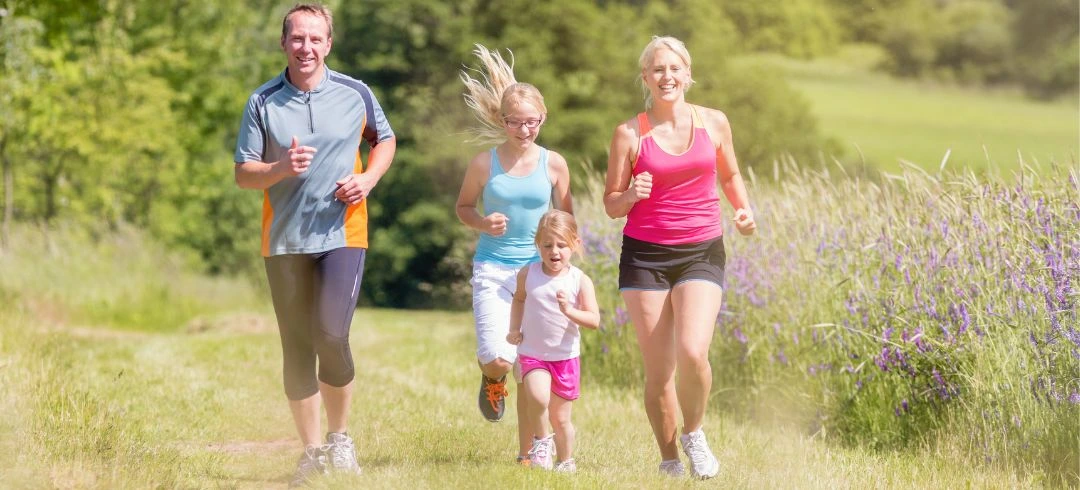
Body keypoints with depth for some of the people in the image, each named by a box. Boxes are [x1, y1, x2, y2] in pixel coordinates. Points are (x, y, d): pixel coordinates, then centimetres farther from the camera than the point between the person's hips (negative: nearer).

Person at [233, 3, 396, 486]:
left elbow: (385, 139, 17)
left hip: (343, 234, -1)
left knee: (330, 338, -14)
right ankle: (311, 451, 17)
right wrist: (280, 169, -21)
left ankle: (340, 436, 7)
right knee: (296, 350, 5)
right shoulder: (262, 102, -1)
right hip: (284, 241, 1)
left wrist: (369, 178, -2)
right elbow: (243, 173, 0)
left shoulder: (355, 94, 1)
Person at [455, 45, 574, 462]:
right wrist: (482, 223, -11)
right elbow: (464, 206, 10)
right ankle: (492, 380, 23)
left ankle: (528, 451, 12)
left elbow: (566, 219, 9)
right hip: (493, 268, -1)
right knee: (499, 358, -16)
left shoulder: (554, 165, 0)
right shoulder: (485, 163, -3)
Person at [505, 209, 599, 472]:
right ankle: (541, 440, 1)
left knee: (560, 417, 7)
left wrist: (569, 311, -31)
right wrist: (514, 328, 8)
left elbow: (594, 320, -15)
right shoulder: (528, 274, -2)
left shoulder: (580, 281, -10)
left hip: (566, 357, 0)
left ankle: (566, 461, 29)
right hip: (532, 354, 0)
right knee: (538, 397, -26)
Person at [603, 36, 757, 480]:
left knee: (693, 353, -19)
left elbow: (729, 175, 21)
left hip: (702, 252, 1)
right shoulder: (630, 134, -2)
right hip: (645, 255, 0)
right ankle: (668, 458, 18)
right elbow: (611, 205, 2)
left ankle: (694, 435, 8)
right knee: (658, 370, -1)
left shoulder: (714, 123, 5)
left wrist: (743, 210, 3)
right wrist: (632, 195, -19)